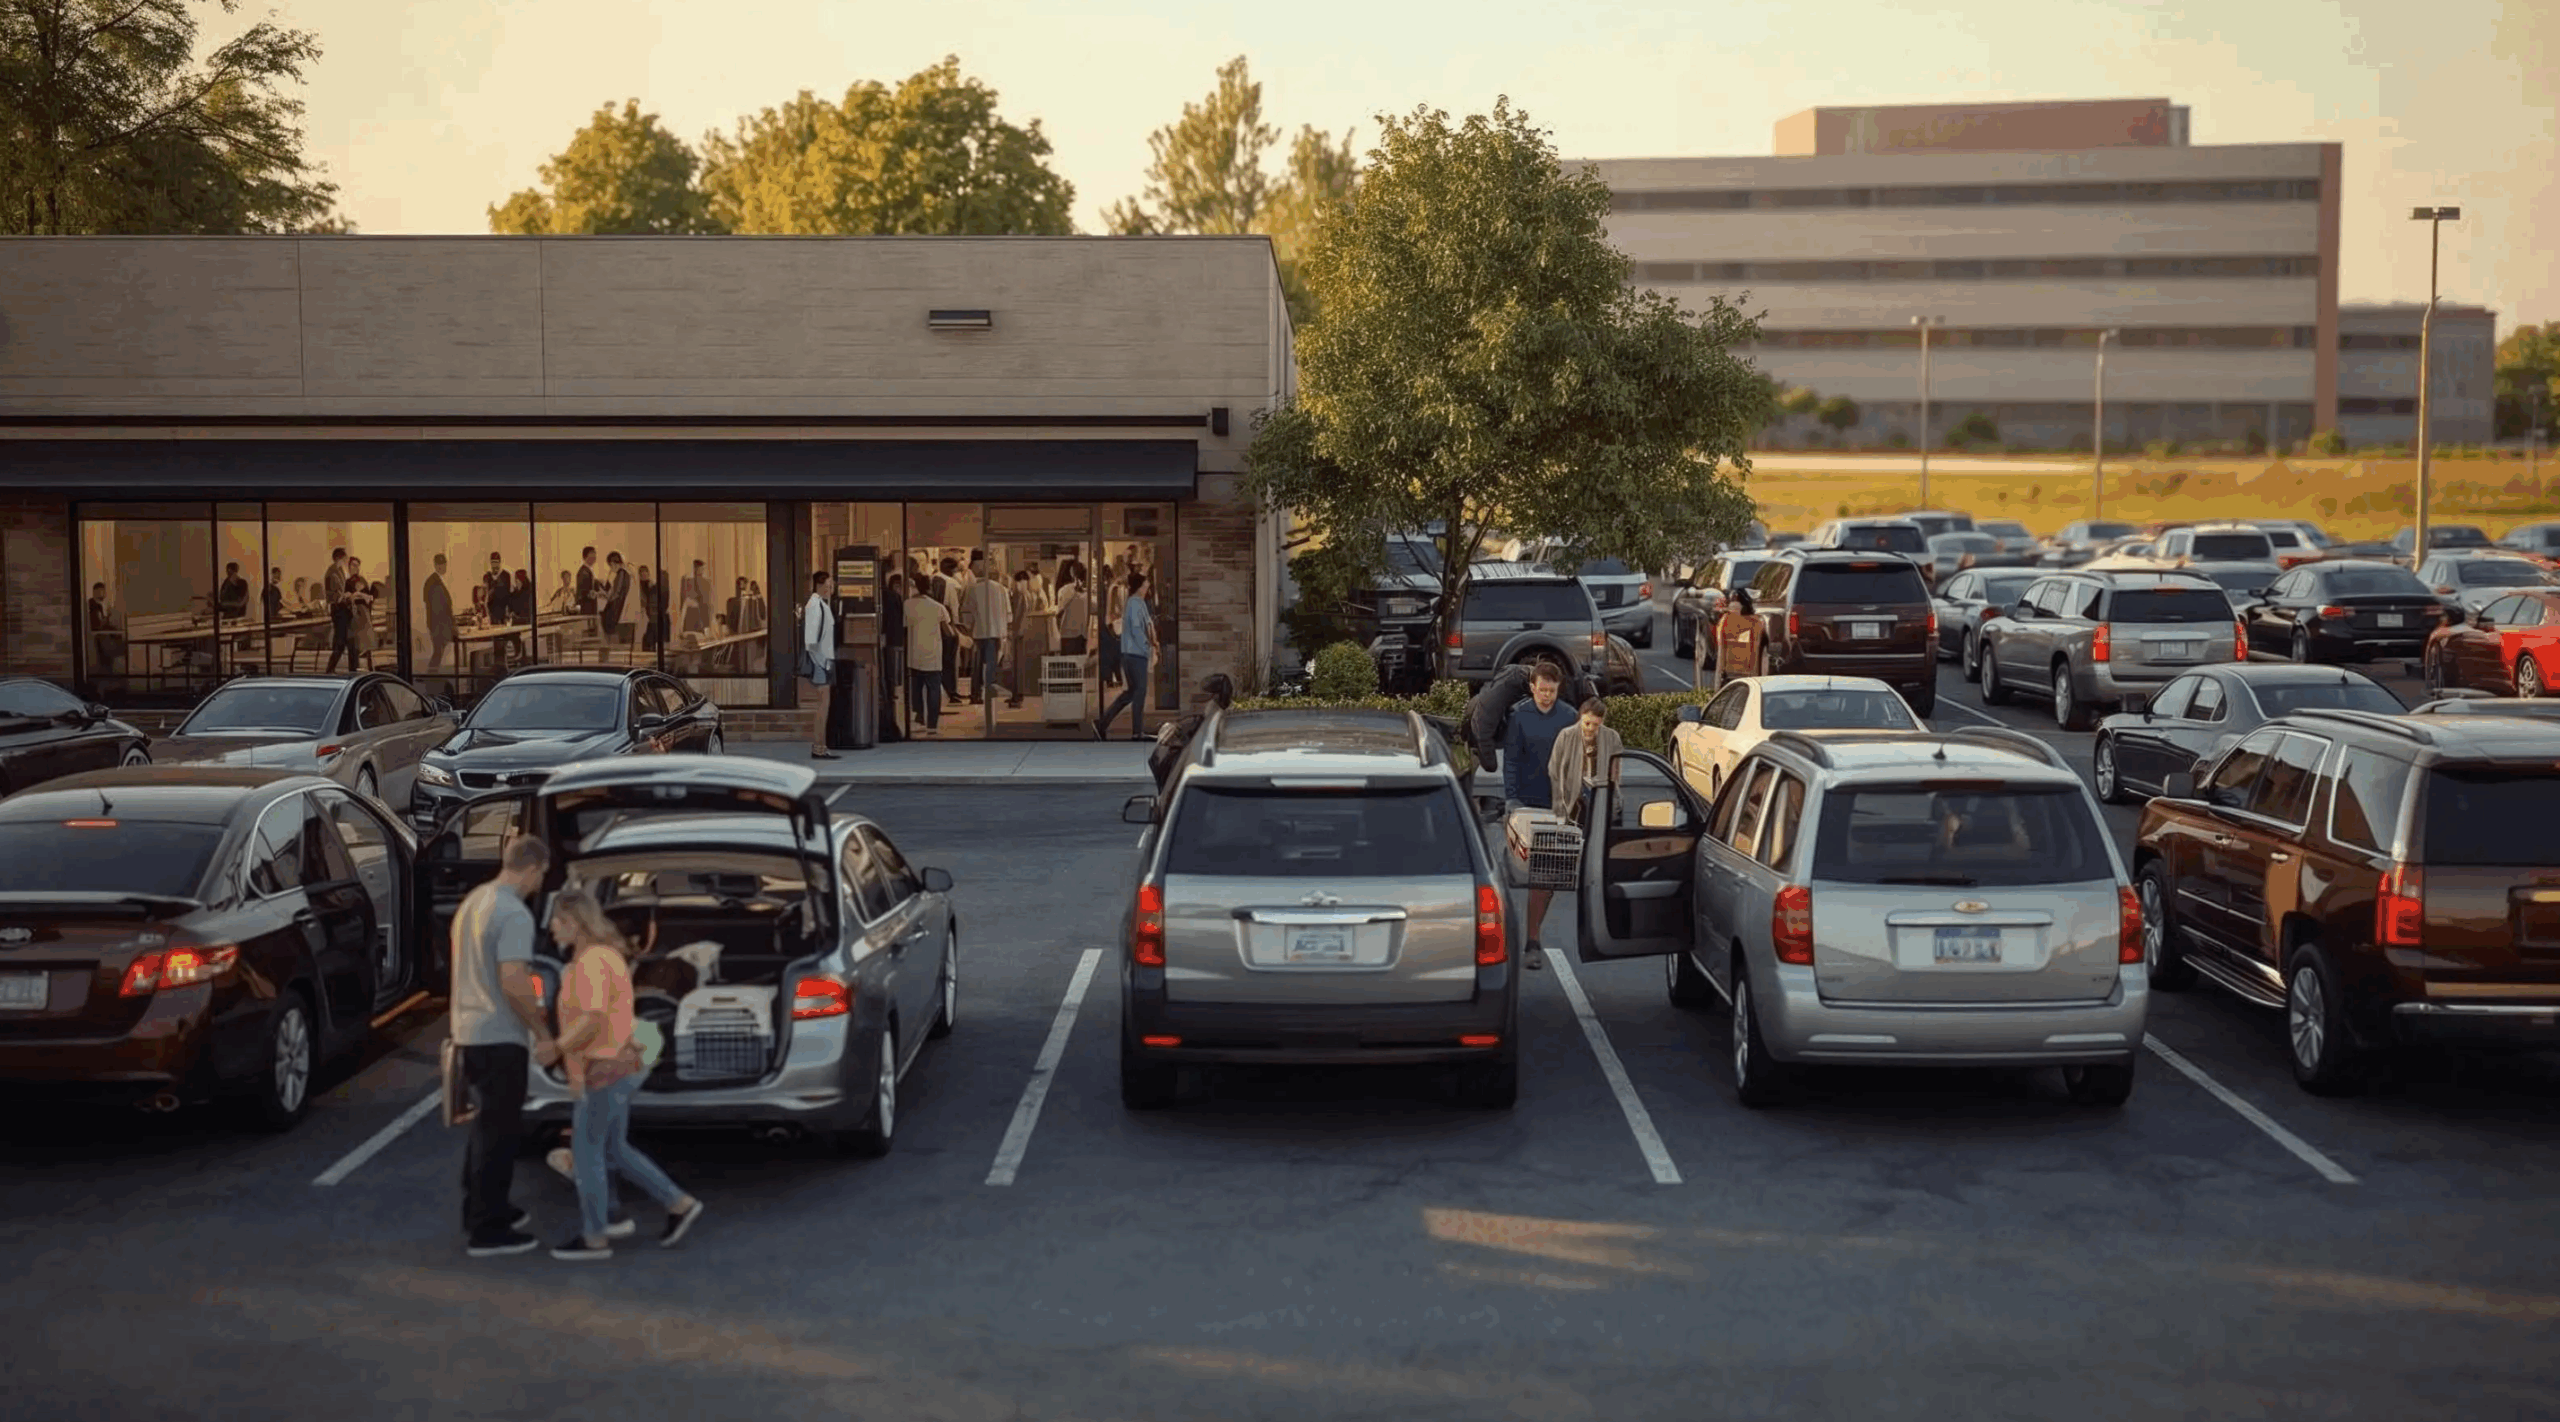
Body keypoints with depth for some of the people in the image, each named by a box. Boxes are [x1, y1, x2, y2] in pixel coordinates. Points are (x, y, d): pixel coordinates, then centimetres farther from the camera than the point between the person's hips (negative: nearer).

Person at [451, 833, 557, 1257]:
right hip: (500, 1037, -9)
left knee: (487, 1126, 20)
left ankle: (480, 1213, 28)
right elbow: (514, 982, -25)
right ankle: (486, 1230, 3)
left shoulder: (472, 901, 11)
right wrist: (543, 1034, -16)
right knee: (498, 1132, -2)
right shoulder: (514, 914, -19)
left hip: (470, 1031, 9)